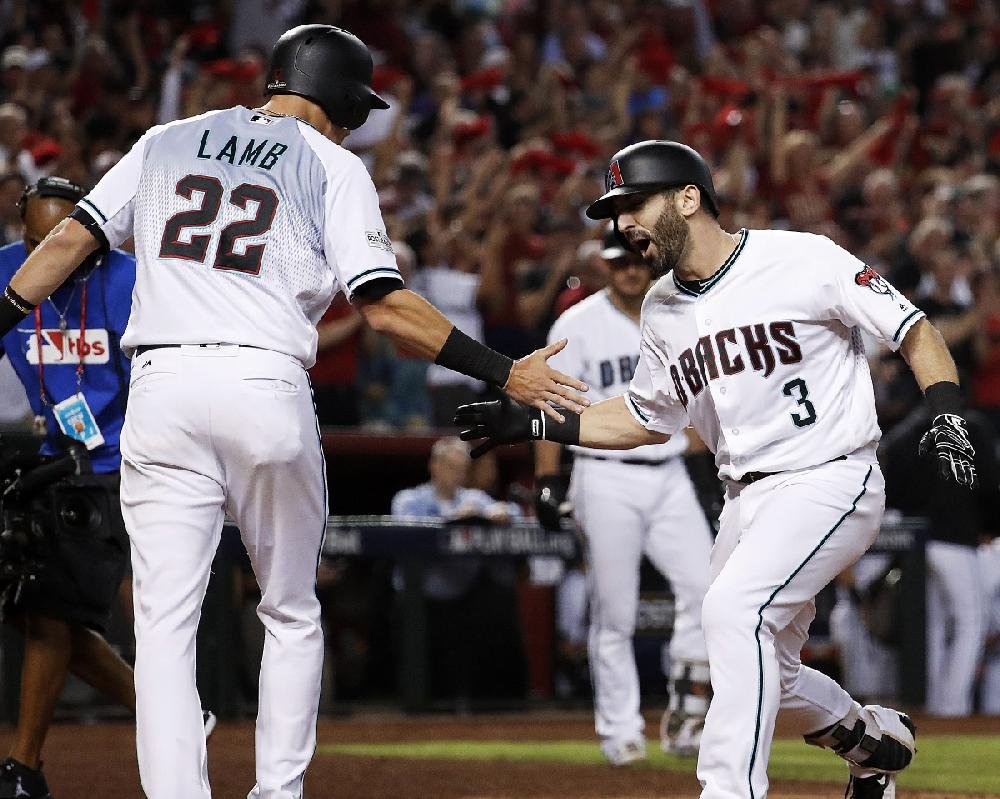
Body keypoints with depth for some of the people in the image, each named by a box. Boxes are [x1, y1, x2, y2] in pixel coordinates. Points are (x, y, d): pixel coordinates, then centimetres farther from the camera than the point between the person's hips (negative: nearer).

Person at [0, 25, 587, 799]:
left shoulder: (166, 142, 16)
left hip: (162, 388, 2)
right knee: (291, 615, 15)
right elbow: (384, 303, -4)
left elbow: (71, 240, 12)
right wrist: (503, 372, -1)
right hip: (267, 393, -2)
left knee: (164, 623, 0)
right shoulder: (334, 167, 6)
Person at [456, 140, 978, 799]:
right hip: (747, 503, 8)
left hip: (830, 483, -8)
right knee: (764, 677, 12)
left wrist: (948, 417, -24)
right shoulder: (663, 311, 9)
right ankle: (875, 739, 41)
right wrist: (532, 423, 11)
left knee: (734, 610, -28)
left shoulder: (804, 261, -12)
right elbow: (646, 420, 21)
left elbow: (916, 334, -7)